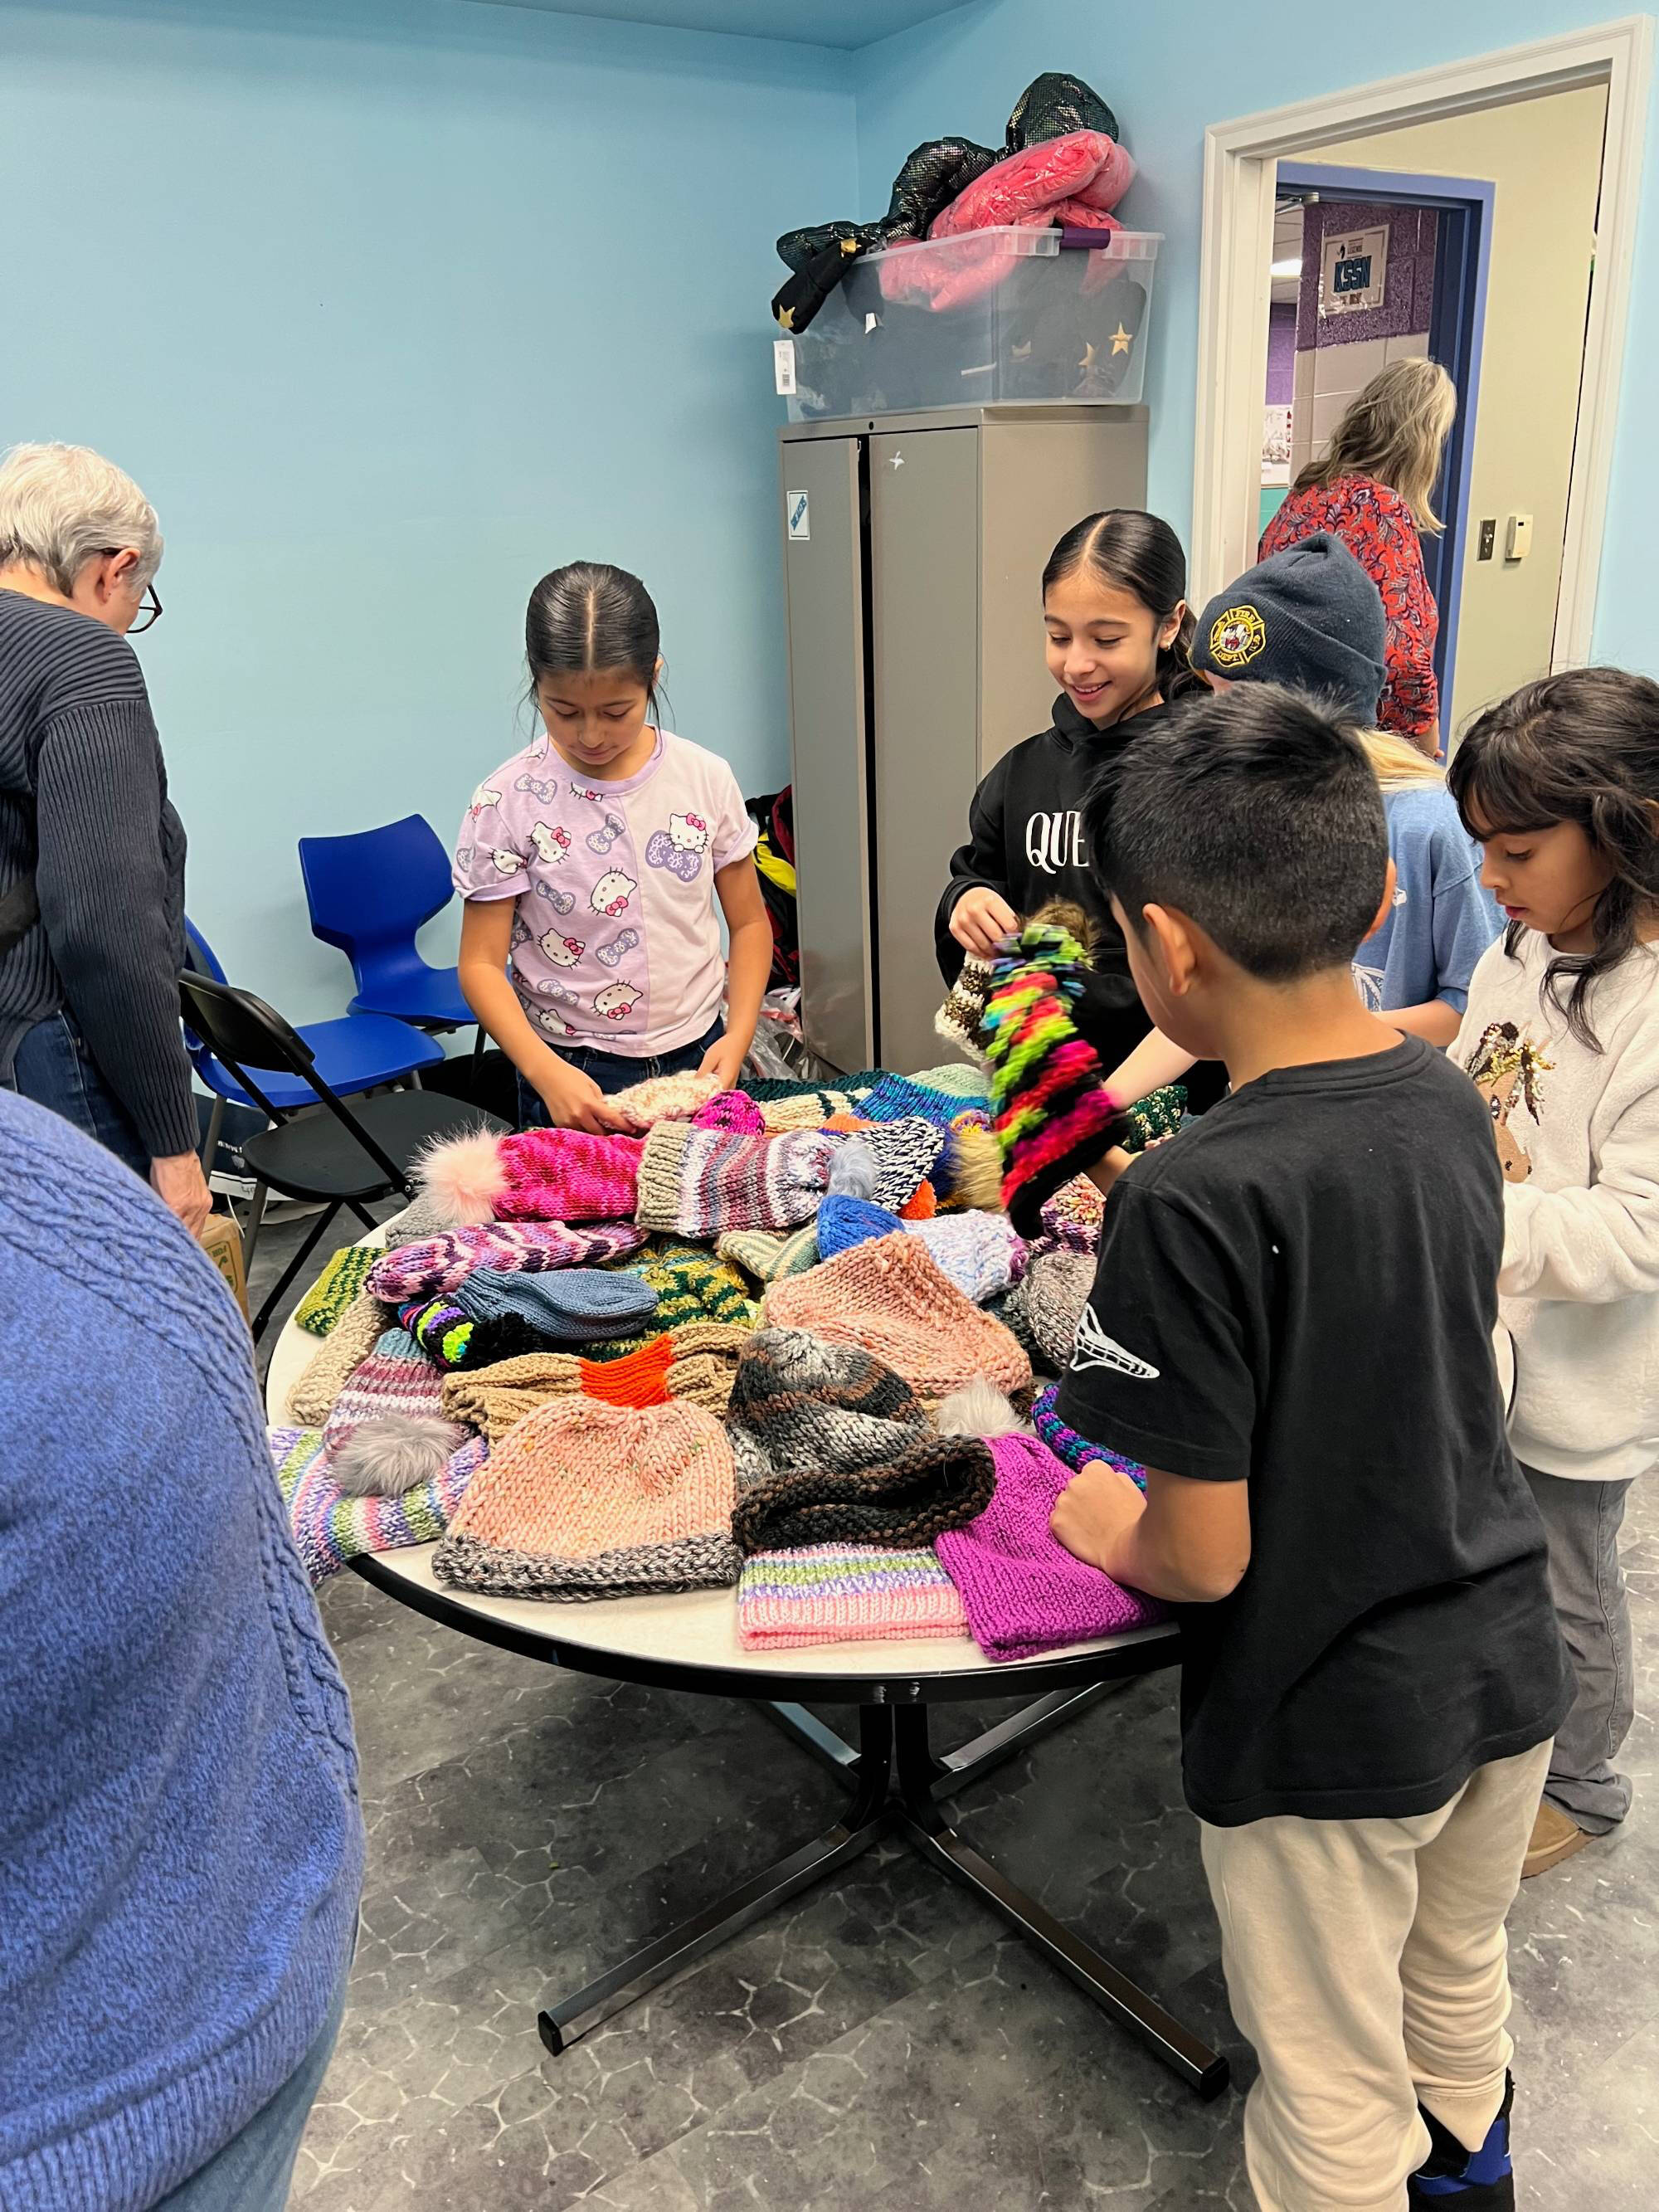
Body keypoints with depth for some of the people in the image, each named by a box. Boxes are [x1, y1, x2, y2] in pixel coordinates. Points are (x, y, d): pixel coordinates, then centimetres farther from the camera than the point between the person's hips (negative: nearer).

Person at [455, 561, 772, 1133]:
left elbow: (749, 921, 5)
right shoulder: (507, 803, -10)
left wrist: (737, 1036, -9)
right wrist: (546, 1072, -24)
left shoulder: (706, 779, -4)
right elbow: (482, 963, -9)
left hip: (698, 1056, 2)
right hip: (571, 1075, -2)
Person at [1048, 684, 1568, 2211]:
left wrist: (1110, 1529, -3)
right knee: (1460, 1997, 33)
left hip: (1330, 1729, -7)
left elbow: (1204, 1559, -24)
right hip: (1507, 1669, 7)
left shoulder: (1194, 1203, -30)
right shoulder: (1447, 1099, -8)